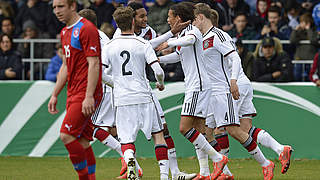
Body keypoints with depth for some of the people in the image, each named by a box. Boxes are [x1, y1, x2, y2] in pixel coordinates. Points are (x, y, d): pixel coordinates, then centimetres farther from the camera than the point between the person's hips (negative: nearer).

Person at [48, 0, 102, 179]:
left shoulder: (86, 29, -12)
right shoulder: (65, 32, 17)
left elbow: (94, 65, -18)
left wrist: (89, 97, -24)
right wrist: (55, 95, 21)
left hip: (86, 94, -9)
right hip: (73, 94, 9)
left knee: (67, 135, -16)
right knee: (82, 141, 7)